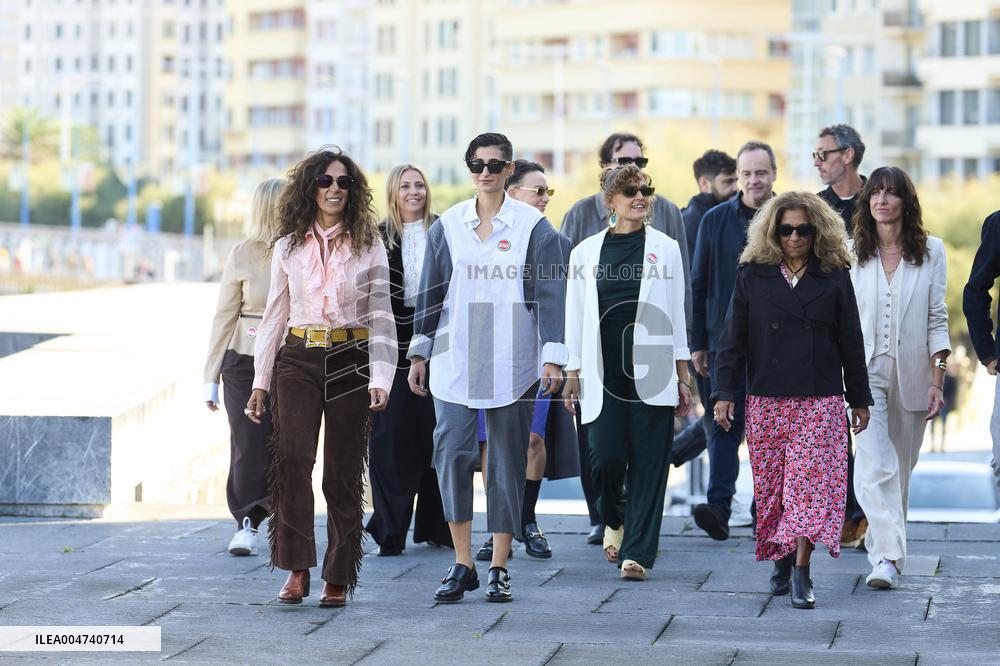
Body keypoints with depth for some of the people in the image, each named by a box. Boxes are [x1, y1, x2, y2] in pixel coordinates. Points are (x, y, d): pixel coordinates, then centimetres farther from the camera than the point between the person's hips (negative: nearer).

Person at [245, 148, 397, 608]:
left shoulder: (369, 246, 5)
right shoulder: (288, 248, 9)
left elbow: (381, 316, 2)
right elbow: (274, 316, 13)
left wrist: (380, 377, -9)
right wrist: (260, 380, 9)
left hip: (351, 362, -1)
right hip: (298, 359, 1)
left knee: (343, 472, 2)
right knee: (292, 457, -18)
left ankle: (339, 578, 10)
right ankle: (296, 568, -15)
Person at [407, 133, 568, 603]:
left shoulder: (534, 227, 0)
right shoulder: (447, 226, 8)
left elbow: (550, 294, -3)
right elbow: (430, 292, 13)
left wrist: (552, 357, -9)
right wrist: (419, 352, 11)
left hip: (511, 363, -2)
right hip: (454, 361, 2)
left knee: (507, 459, 4)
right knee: (451, 452, -9)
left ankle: (499, 568, 11)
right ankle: (462, 565, -2)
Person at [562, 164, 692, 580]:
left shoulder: (665, 249, 6)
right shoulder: (586, 253, 7)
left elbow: (676, 314, 7)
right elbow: (575, 317, 11)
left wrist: (683, 377, 4)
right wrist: (572, 374, 7)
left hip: (652, 373, 0)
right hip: (604, 373, 0)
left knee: (648, 464, -3)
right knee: (606, 457, -8)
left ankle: (637, 552, 3)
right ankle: (614, 519, 24)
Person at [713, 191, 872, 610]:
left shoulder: (834, 277, 4)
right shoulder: (752, 275, 4)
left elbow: (850, 342, 9)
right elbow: (732, 338, 4)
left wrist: (859, 399, 10)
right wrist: (724, 393, -3)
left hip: (820, 402, -1)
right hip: (766, 401, 1)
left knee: (811, 483, -10)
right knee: (771, 487, 6)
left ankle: (801, 574, -12)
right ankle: (780, 563, 19)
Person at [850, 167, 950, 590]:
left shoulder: (931, 251, 4)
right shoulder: (852, 253, 4)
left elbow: (936, 318, 2)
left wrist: (937, 380, -5)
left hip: (911, 372, 1)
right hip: (865, 371, -1)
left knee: (901, 467, 9)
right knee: (874, 467, -14)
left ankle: (887, 549, 25)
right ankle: (887, 558, -20)